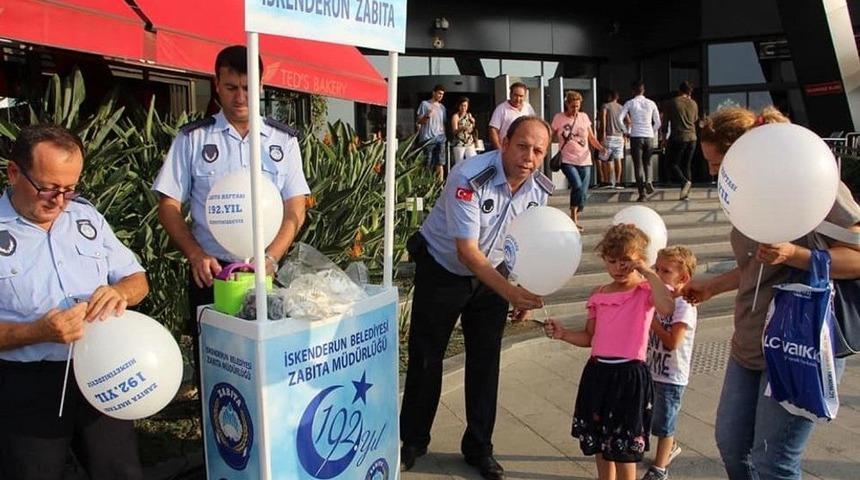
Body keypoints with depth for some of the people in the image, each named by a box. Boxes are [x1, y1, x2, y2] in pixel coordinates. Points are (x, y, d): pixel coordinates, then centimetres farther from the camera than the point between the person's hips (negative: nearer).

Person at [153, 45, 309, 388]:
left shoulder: (283, 140, 4)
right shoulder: (192, 138, 2)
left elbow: (295, 211, 1)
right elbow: (169, 206, 2)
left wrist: (270, 257, -14)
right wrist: (196, 255, -13)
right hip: (212, 271, 0)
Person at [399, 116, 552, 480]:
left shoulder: (540, 188, -10)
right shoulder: (469, 178, -29)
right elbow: (467, 251, -33)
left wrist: (525, 292, 6)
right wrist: (510, 292, -41)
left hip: (491, 274, 5)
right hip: (442, 270, -4)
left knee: (485, 361, 7)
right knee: (425, 357, 5)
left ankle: (479, 448, 24)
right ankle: (412, 442, 25)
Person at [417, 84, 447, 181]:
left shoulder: (442, 107, 20)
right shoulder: (425, 104, 4)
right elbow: (419, 121, 0)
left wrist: (443, 133, 9)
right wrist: (427, 116, -18)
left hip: (440, 138, 4)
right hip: (428, 138, -4)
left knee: (440, 163, -7)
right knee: (427, 165, -3)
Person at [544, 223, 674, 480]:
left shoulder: (645, 291, -8)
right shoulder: (598, 295, 7)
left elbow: (667, 308, -33)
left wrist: (648, 272, -23)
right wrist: (563, 333, -4)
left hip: (629, 375, -5)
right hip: (598, 372, 5)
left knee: (624, 448, 6)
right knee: (599, 444, 19)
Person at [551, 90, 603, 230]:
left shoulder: (584, 117, 6)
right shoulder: (558, 118, -2)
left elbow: (591, 138, 8)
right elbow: (551, 137, 8)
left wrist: (602, 148, -7)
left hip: (584, 161, 4)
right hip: (567, 160, -4)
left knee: (583, 192, 3)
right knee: (577, 186, -23)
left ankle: (575, 218, 21)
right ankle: (573, 217, -6)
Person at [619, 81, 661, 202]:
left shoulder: (630, 103, 1)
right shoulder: (651, 103, 8)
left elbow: (619, 119, -9)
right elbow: (658, 123, 8)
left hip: (636, 136, -2)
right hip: (649, 136, 2)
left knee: (638, 165, 2)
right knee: (647, 162, 20)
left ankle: (642, 194, -2)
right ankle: (648, 180, -8)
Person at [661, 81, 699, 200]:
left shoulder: (671, 103, -2)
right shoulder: (693, 104, 8)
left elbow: (665, 122, 0)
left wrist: (664, 137, 10)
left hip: (678, 138, -4)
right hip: (692, 137, 4)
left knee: (673, 162, 6)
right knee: (687, 164, 9)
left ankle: (685, 181, -19)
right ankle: (685, 193, 5)